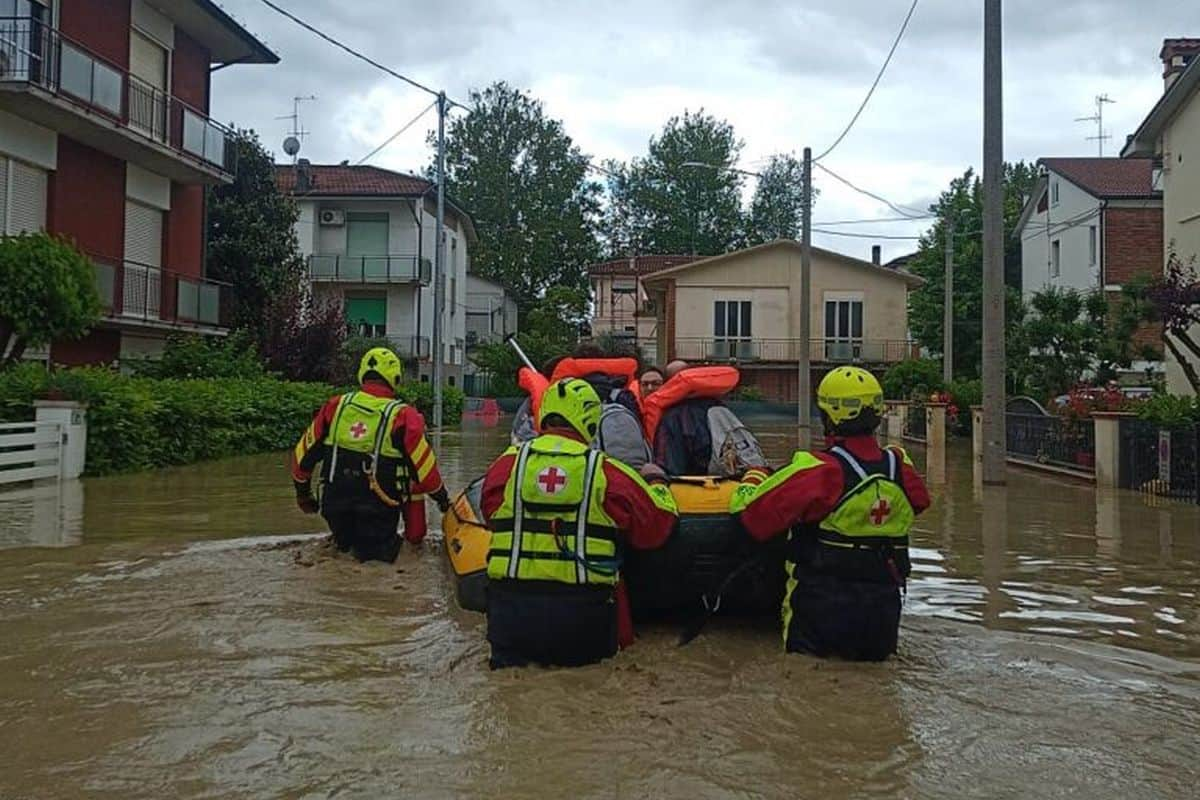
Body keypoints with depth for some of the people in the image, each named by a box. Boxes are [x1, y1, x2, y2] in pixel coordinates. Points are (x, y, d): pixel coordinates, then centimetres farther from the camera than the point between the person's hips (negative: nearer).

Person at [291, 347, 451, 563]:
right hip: (378, 510, -7)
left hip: (334, 507, 7)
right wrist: (441, 497, 12)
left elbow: (304, 454, 7)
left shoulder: (336, 405, 1)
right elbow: (423, 465, -6)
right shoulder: (402, 415, -10)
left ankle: (344, 538, 7)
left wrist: (303, 493, 22)